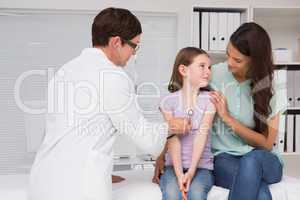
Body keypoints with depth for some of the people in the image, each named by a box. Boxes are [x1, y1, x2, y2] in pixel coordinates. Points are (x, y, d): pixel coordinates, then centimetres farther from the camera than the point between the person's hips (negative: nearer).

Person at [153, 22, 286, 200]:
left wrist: (227, 118, -16)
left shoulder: (270, 90, -5)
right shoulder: (215, 75, -6)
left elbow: (267, 144, -6)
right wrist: (163, 154, -6)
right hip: (223, 158, -1)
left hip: (262, 161, 2)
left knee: (252, 159, -38)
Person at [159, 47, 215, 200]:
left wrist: (191, 172, -22)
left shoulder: (209, 100, 0)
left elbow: (201, 136, -11)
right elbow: (173, 139, -10)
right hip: (174, 164, 0)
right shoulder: (169, 101, -1)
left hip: (201, 165, 0)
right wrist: (179, 173, -22)